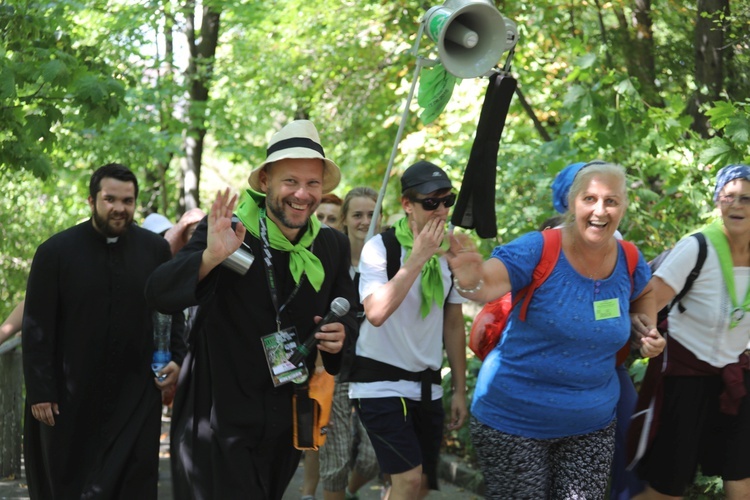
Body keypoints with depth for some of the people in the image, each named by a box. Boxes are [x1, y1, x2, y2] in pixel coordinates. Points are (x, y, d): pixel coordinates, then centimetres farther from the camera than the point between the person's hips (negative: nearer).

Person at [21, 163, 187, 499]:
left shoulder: (156, 249, 2)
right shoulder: (56, 252, -5)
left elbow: (171, 311, 12)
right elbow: (37, 328, -4)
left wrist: (176, 357, -4)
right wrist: (39, 391, -8)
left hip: (137, 397, 1)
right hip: (72, 399, -1)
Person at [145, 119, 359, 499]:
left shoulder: (332, 246, 1)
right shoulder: (226, 231, -14)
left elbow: (346, 313, 14)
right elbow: (158, 294, -21)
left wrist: (341, 332, -11)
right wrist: (210, 257, -39)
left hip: (286, 422, 5)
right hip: (219, 418, -5)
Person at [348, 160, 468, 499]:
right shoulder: (381, 247, -13)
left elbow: (453, 325, 11)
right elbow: (376, 313, -28)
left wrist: (460, 390, 10)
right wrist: (417, 258, -26)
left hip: (427, 384, 6)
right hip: (381, 381, -6)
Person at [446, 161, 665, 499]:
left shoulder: (629, 262, -1)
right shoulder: (539, 250, -16)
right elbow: (487, 286, -31)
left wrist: (649, 331, 4)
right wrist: (470, 281, -55)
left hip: (591, 425, 4)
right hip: (515, 421, -4)